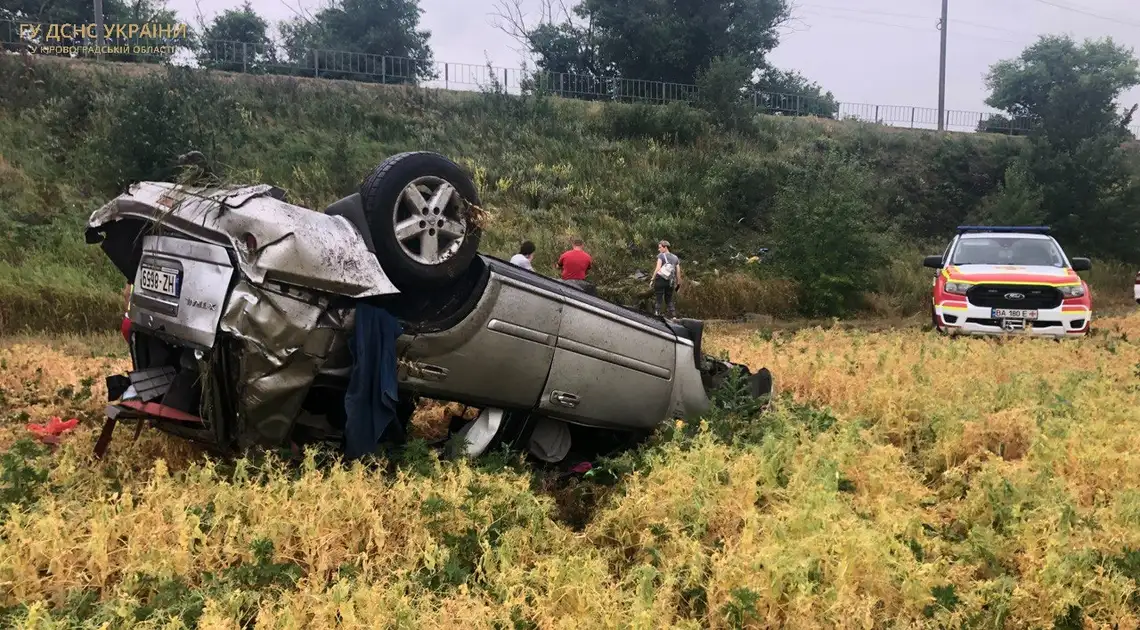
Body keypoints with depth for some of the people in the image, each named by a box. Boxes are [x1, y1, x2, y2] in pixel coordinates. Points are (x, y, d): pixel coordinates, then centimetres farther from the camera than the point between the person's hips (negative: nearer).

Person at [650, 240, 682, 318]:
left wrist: (652, 280, -12)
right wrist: (678, 283, 15)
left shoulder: (661, 255, -2)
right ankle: (674, 317, 3)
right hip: (670, 282, 5)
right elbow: (678, 272, 10)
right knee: (670, 300, 13)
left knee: (658, 300, -3)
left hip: (660, 279, -5)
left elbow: (658, 268, -13)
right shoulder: (675, 257, 14)